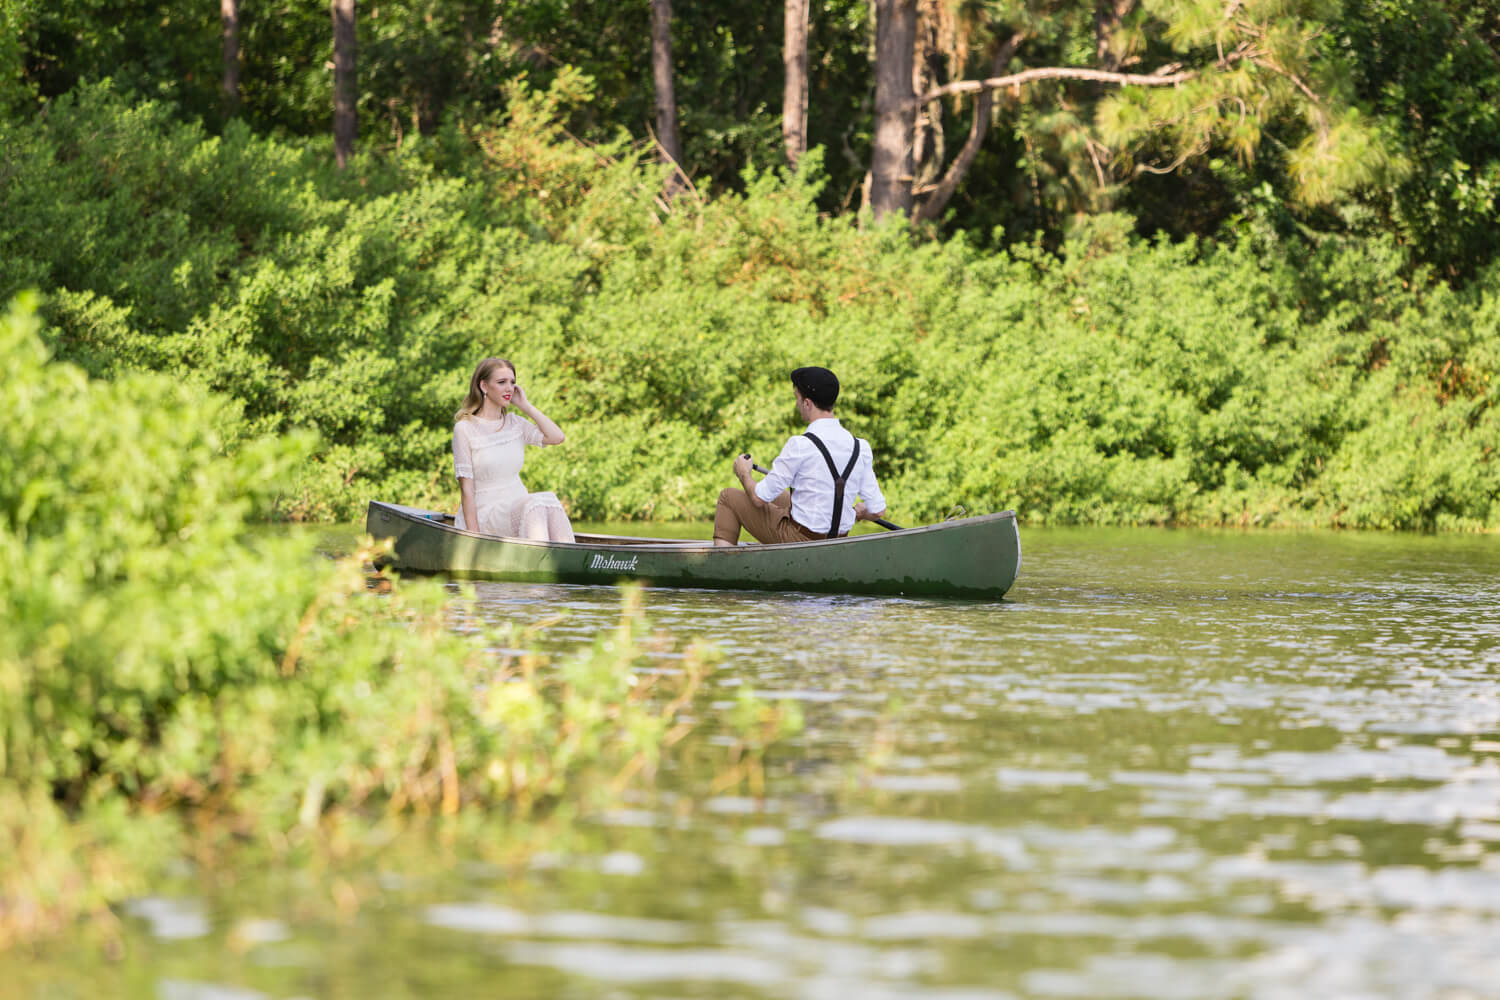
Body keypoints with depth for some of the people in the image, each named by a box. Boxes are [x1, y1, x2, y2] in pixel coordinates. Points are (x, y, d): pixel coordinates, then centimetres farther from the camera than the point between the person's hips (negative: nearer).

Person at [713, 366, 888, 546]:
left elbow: (759, 498, -15)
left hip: (799, 537, -6)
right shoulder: (860, 448, -7)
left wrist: (744, 474, 7)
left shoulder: (800, 445, -23)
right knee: (780, 497, 36)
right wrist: (858, 512, 21)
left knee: (729, 496, 15)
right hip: (838, 540, 6)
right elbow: (878, 510, -3)